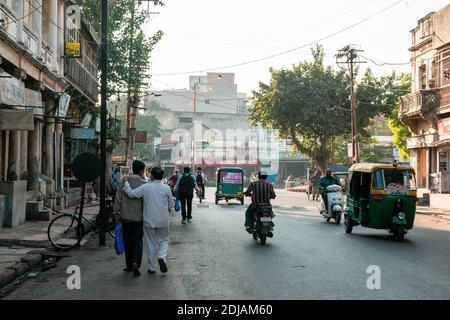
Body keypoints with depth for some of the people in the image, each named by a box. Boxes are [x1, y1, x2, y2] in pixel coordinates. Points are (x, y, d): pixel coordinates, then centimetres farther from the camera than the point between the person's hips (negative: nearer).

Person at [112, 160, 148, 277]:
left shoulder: (123, 182, -1)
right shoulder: (144, 183, -10)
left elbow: (118, 200, 0)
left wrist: (116, 214, 7)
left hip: (125, 218, 3)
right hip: (138, 219, -3)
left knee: (128, 242, 14)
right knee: (137, 242, 6)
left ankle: (129, 266, 20)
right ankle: (135, 263, -13)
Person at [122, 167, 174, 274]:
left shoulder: (145, 187, -9)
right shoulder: (166, 188, -5)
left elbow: (131, 193, -11)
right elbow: (171, 205, 1)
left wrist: (126, 182, 2)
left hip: (149, 221, 0)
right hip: (163, 221, 0)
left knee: (151, 244, 11)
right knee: (164, 240, 18)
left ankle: (152, 267, 17)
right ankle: (162, 257, -9)